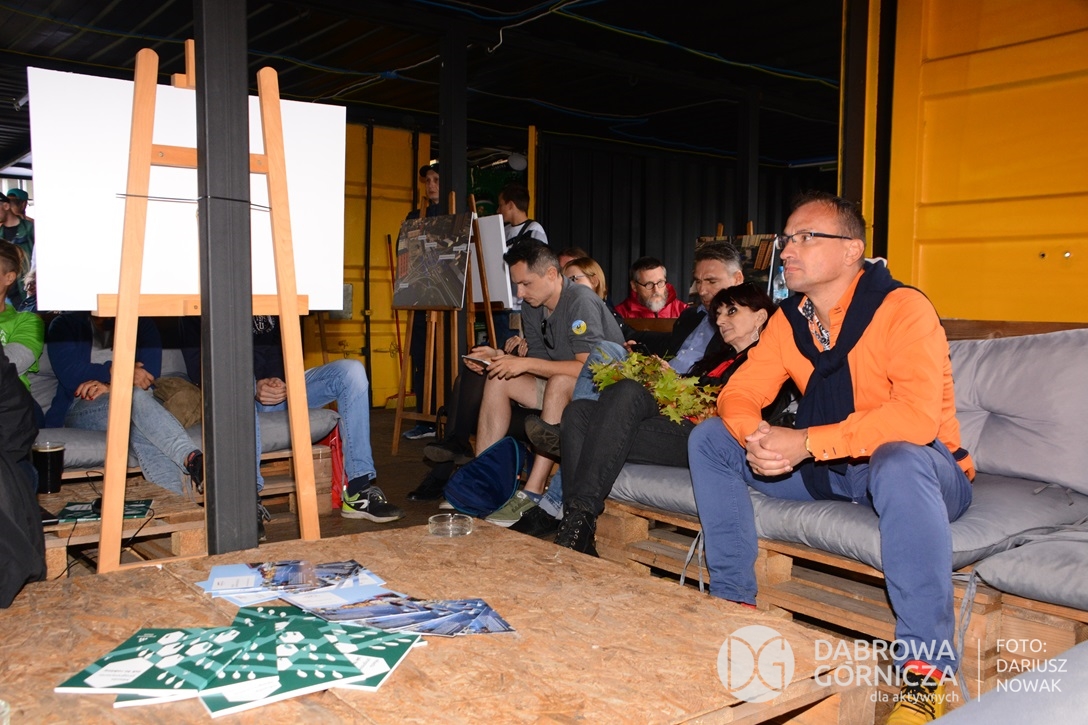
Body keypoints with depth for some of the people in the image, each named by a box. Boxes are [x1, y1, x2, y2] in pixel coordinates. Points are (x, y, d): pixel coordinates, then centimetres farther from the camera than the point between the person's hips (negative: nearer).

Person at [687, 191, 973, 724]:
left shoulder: (902, 309, -20)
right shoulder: (789, 318, 1)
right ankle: (733, 602, 2)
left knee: (899, 464, -42)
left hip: (924, 469, -6)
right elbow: (739, 393, -1)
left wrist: (805, 444, -36)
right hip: (826, 466, 7)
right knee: (710, 439, -4)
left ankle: (925, 672, -31)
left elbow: (918, 417, -33)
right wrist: (754, 437, -25)